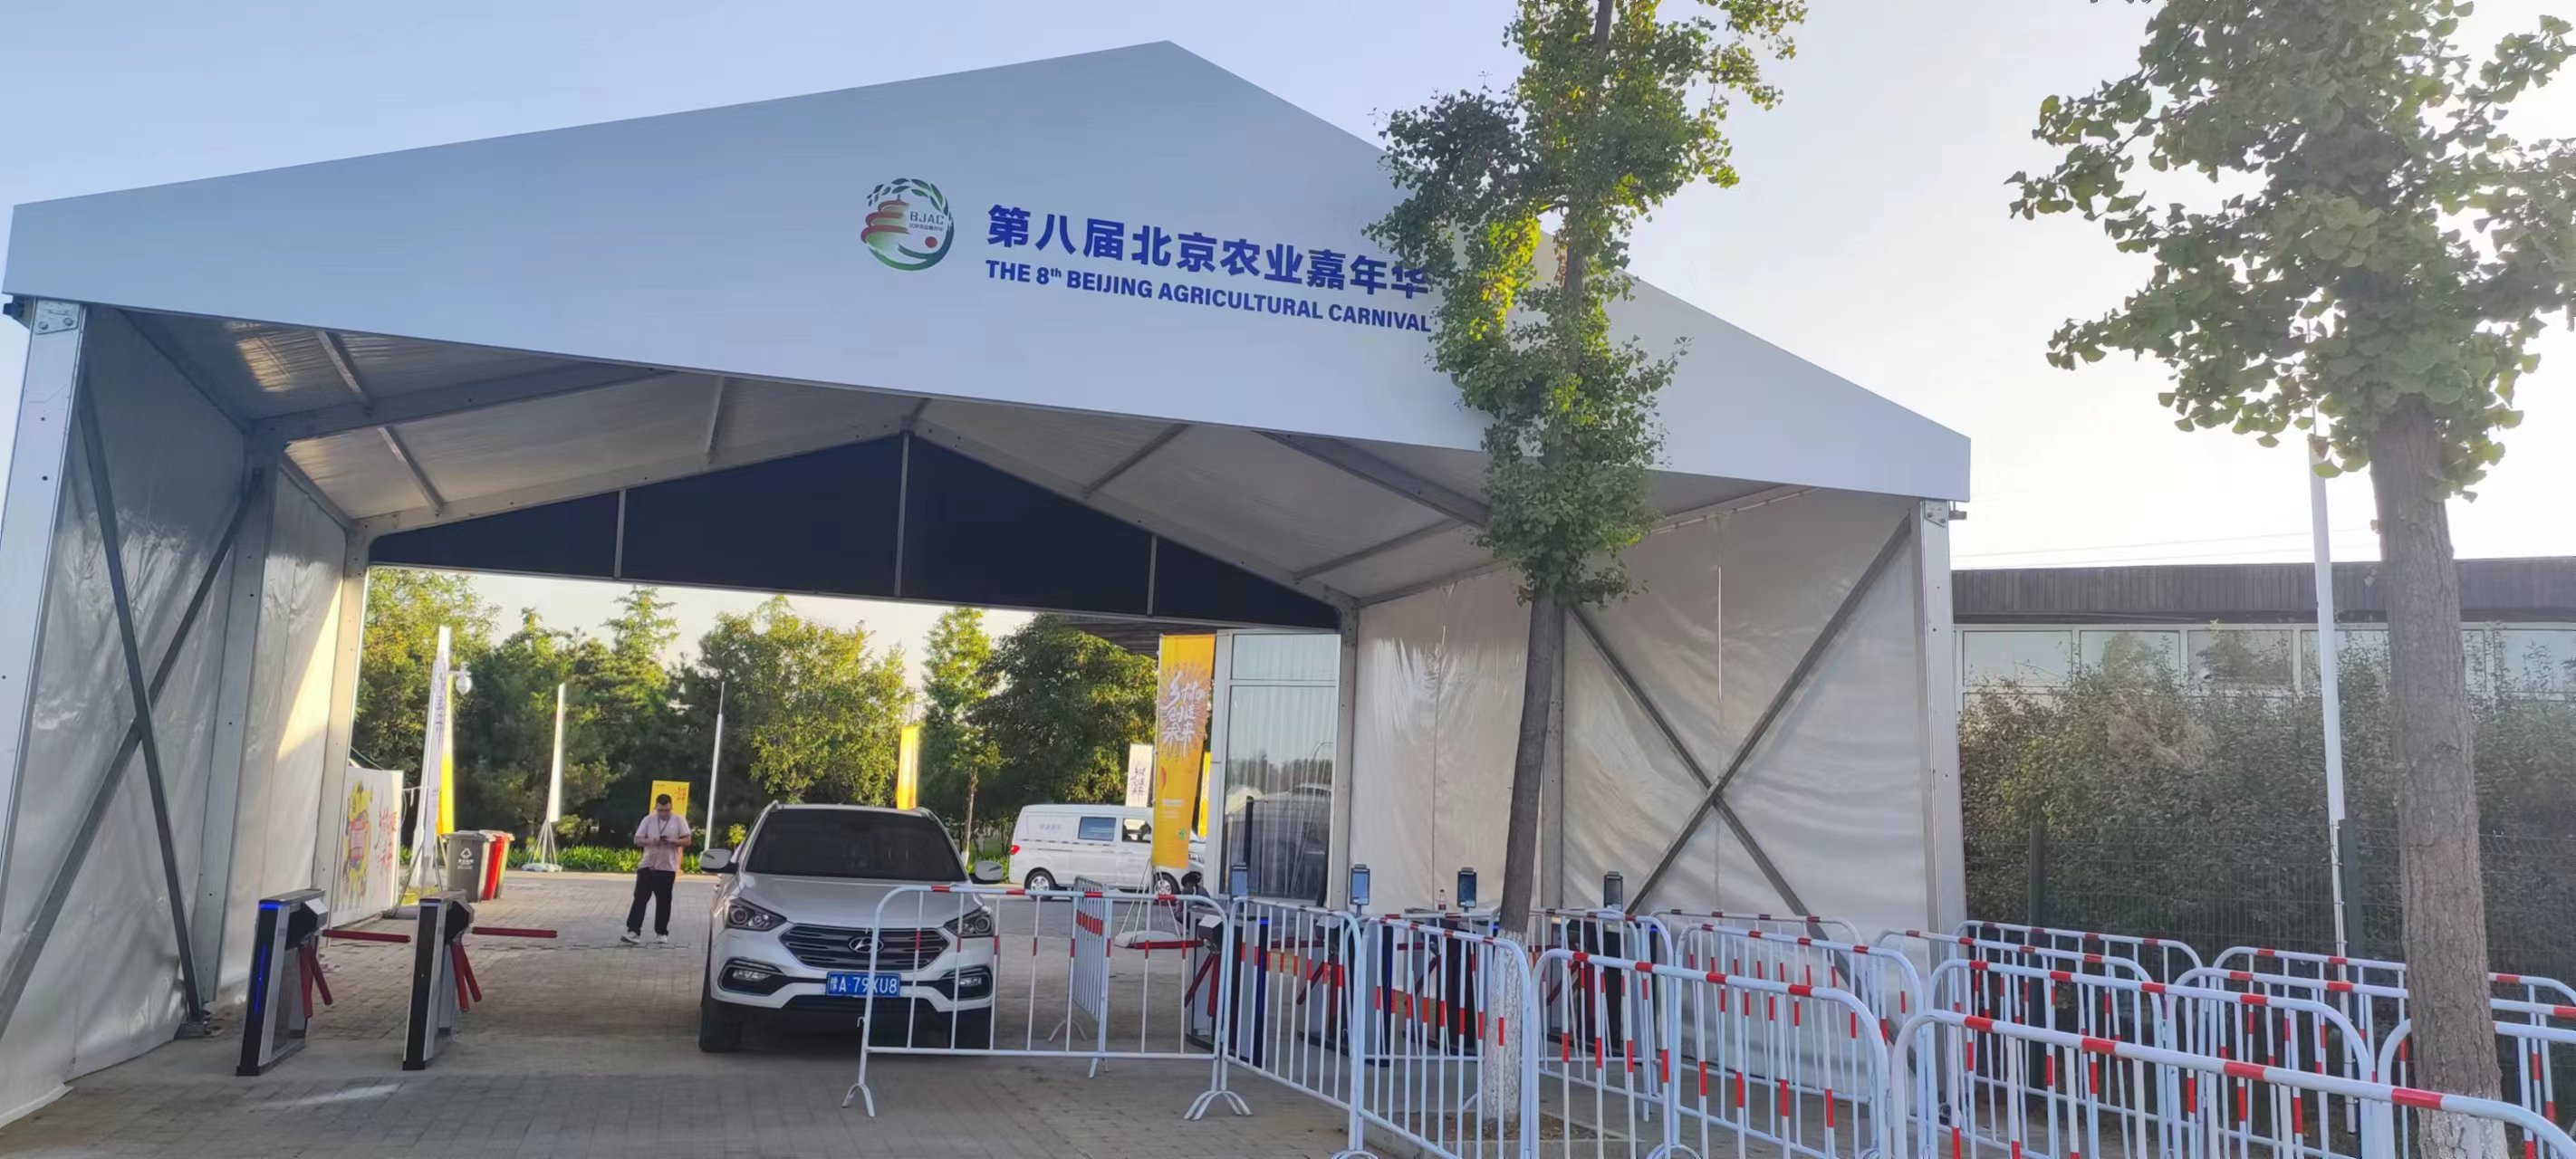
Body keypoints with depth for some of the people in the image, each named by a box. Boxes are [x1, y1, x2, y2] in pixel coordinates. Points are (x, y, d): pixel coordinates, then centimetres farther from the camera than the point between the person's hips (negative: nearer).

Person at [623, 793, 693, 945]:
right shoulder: (648, 819, 5)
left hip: (667, 868, -1)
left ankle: (661, 933, 12)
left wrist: (672, 841, -20)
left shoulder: (679, 820, 1)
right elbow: (637, 839, 3)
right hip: (647, 866, 1)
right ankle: (633, 932, -7)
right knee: (640, 898, -5)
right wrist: (650, 841, -18)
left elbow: (687, 841, -2)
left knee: (663, 902, 4)